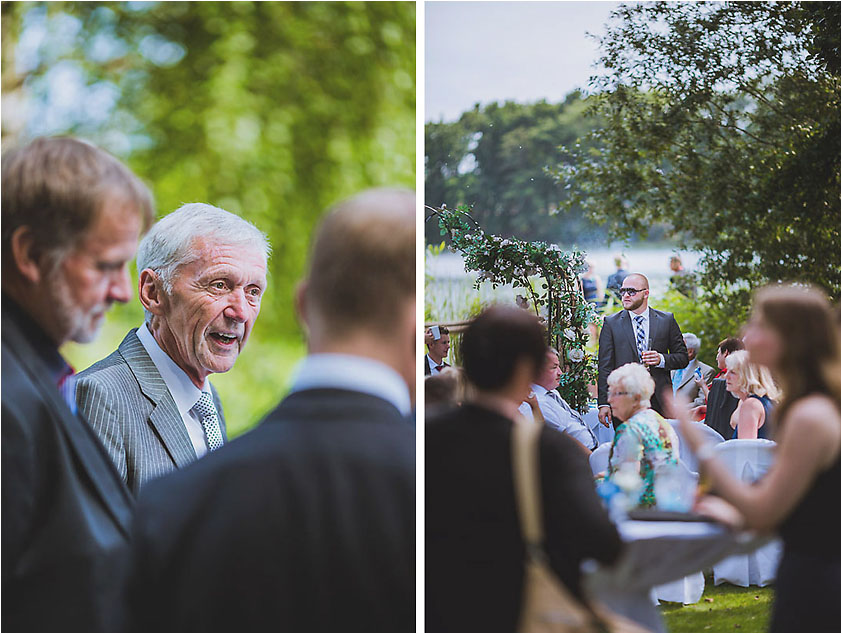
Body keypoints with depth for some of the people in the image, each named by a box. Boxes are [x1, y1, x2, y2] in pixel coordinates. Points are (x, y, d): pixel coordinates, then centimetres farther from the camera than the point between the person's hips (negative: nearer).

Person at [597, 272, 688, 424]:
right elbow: (605, 367, 2)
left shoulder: (667, 320, 8)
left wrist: (661, 359, -11)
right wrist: (604, 404, -5)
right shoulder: (611, 323, 5)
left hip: (659, 400, 1)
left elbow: (683, 357, 11)